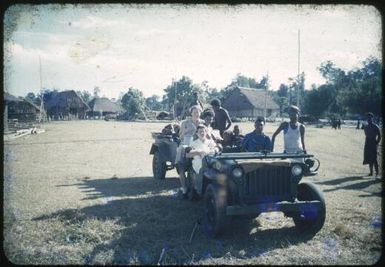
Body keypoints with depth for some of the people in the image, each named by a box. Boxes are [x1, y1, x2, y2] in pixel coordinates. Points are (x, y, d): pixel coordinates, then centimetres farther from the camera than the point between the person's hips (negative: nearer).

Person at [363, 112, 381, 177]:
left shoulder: (375, 127, -6)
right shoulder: (366, 127, 11)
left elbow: (379, 136, -5)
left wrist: (376, 143, -10)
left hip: (373, 144, -6)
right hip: (367, 144, 6)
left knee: (374, 159, -11)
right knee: (369, 159, 7)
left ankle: (377, 172, -4)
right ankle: (371, 172, 14)